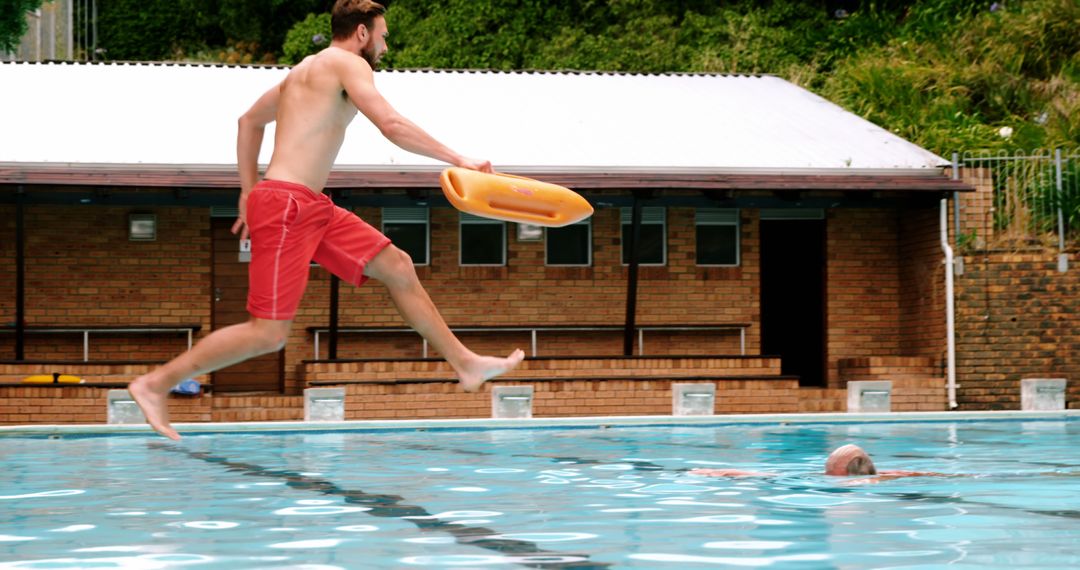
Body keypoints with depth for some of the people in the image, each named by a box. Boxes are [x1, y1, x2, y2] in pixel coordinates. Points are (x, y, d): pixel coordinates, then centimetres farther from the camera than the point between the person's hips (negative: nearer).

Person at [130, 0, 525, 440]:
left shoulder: (306, 70, 22)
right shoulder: (348, 63, -6)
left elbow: (250, 121, 31)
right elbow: (391, 125, -20)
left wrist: (249, 190, 31)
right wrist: (457, 160, -14)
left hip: (311, 207, 11)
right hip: (286, 206, -11)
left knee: (396, 265, 10)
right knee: (269, 333, -11)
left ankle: (465, 363, 15)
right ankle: (156, 384, -4)